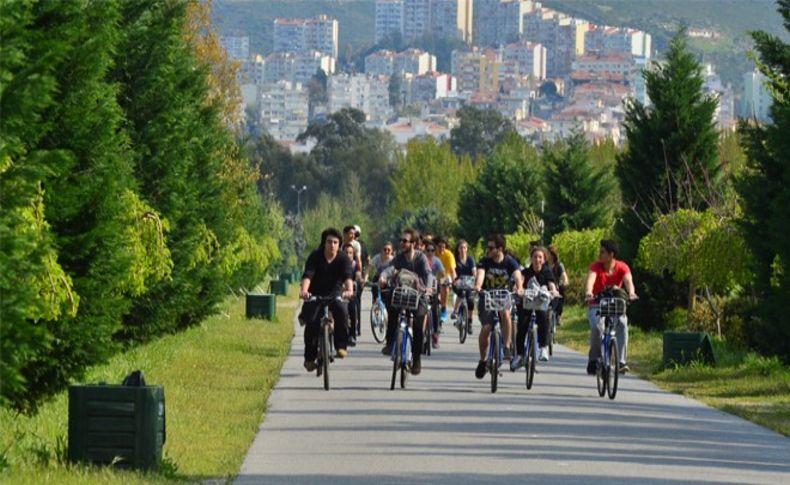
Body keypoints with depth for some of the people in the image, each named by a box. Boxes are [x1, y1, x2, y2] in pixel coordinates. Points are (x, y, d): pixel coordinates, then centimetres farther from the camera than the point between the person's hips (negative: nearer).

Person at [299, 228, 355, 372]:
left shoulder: (343, 259, -13)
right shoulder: (315, 257, -15)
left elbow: (348, 276, -30)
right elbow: (307, 275, -29)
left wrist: (349, 290, -52)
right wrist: (303, 290, -50)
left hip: (335, 293, 0)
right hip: (315, 294, 0)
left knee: (341, 310, -30)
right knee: (312, 322, -18)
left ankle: (341, 345, -17)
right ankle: (309, 357, -2)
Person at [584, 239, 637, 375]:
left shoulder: (622, 267, -9)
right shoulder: (596, 267, -12)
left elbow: (628, 280, -27)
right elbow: (590, 279, -30)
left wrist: (631, 293, -50)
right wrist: (588, 293, -52)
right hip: (596, 305, -1)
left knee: (622, 323, -29)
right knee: (597, 327, -29)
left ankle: (621, 362, -28)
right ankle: (593, 361, -10)